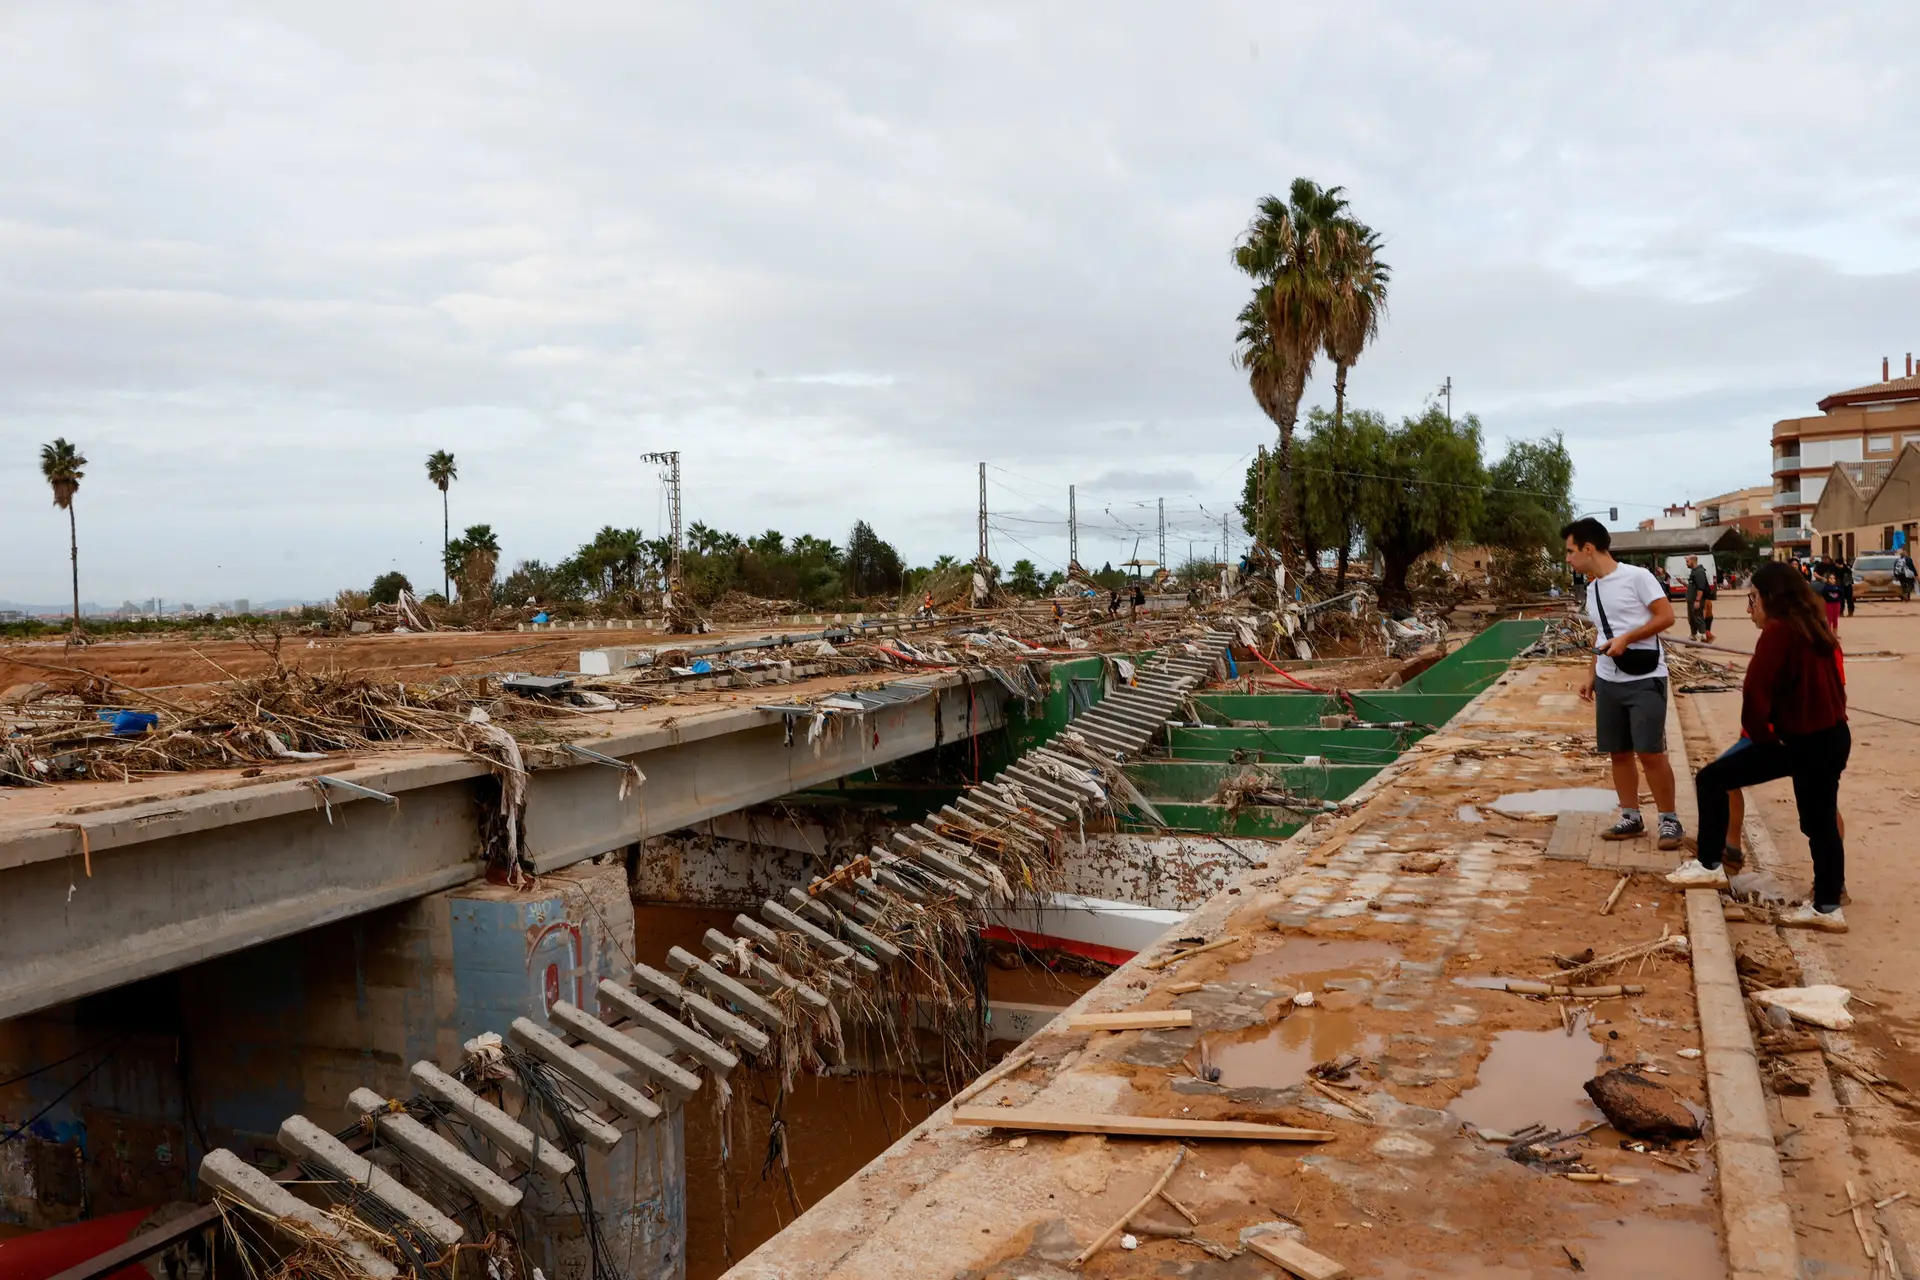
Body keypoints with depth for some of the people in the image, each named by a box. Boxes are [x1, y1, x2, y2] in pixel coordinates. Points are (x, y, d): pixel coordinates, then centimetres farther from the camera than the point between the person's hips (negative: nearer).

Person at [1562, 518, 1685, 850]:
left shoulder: (1636, 576, -10)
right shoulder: (1592, 590, 13)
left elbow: (1666, 616, -13)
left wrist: (1626, 638, -21)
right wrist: (1591, 676, 16)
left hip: (1645, 679, -7)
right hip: (1609, 682, 7)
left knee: (1650, 752, -7)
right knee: (1619, 752, 9)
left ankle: (1670, 820, 7)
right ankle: (1631, 818, 19)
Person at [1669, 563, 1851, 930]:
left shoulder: (1776, 632, -15)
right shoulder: (1814, 628, 11)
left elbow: (1755, 693, -21)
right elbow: (1833, 686, 19)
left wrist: (1760, 735, -4)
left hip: (1802, 742, -9)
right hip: (1833, 737, 9)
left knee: (1711, 780, -2)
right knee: (1821, 822, 15)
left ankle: (1709, 865, 3)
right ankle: (1827, 907, 22)